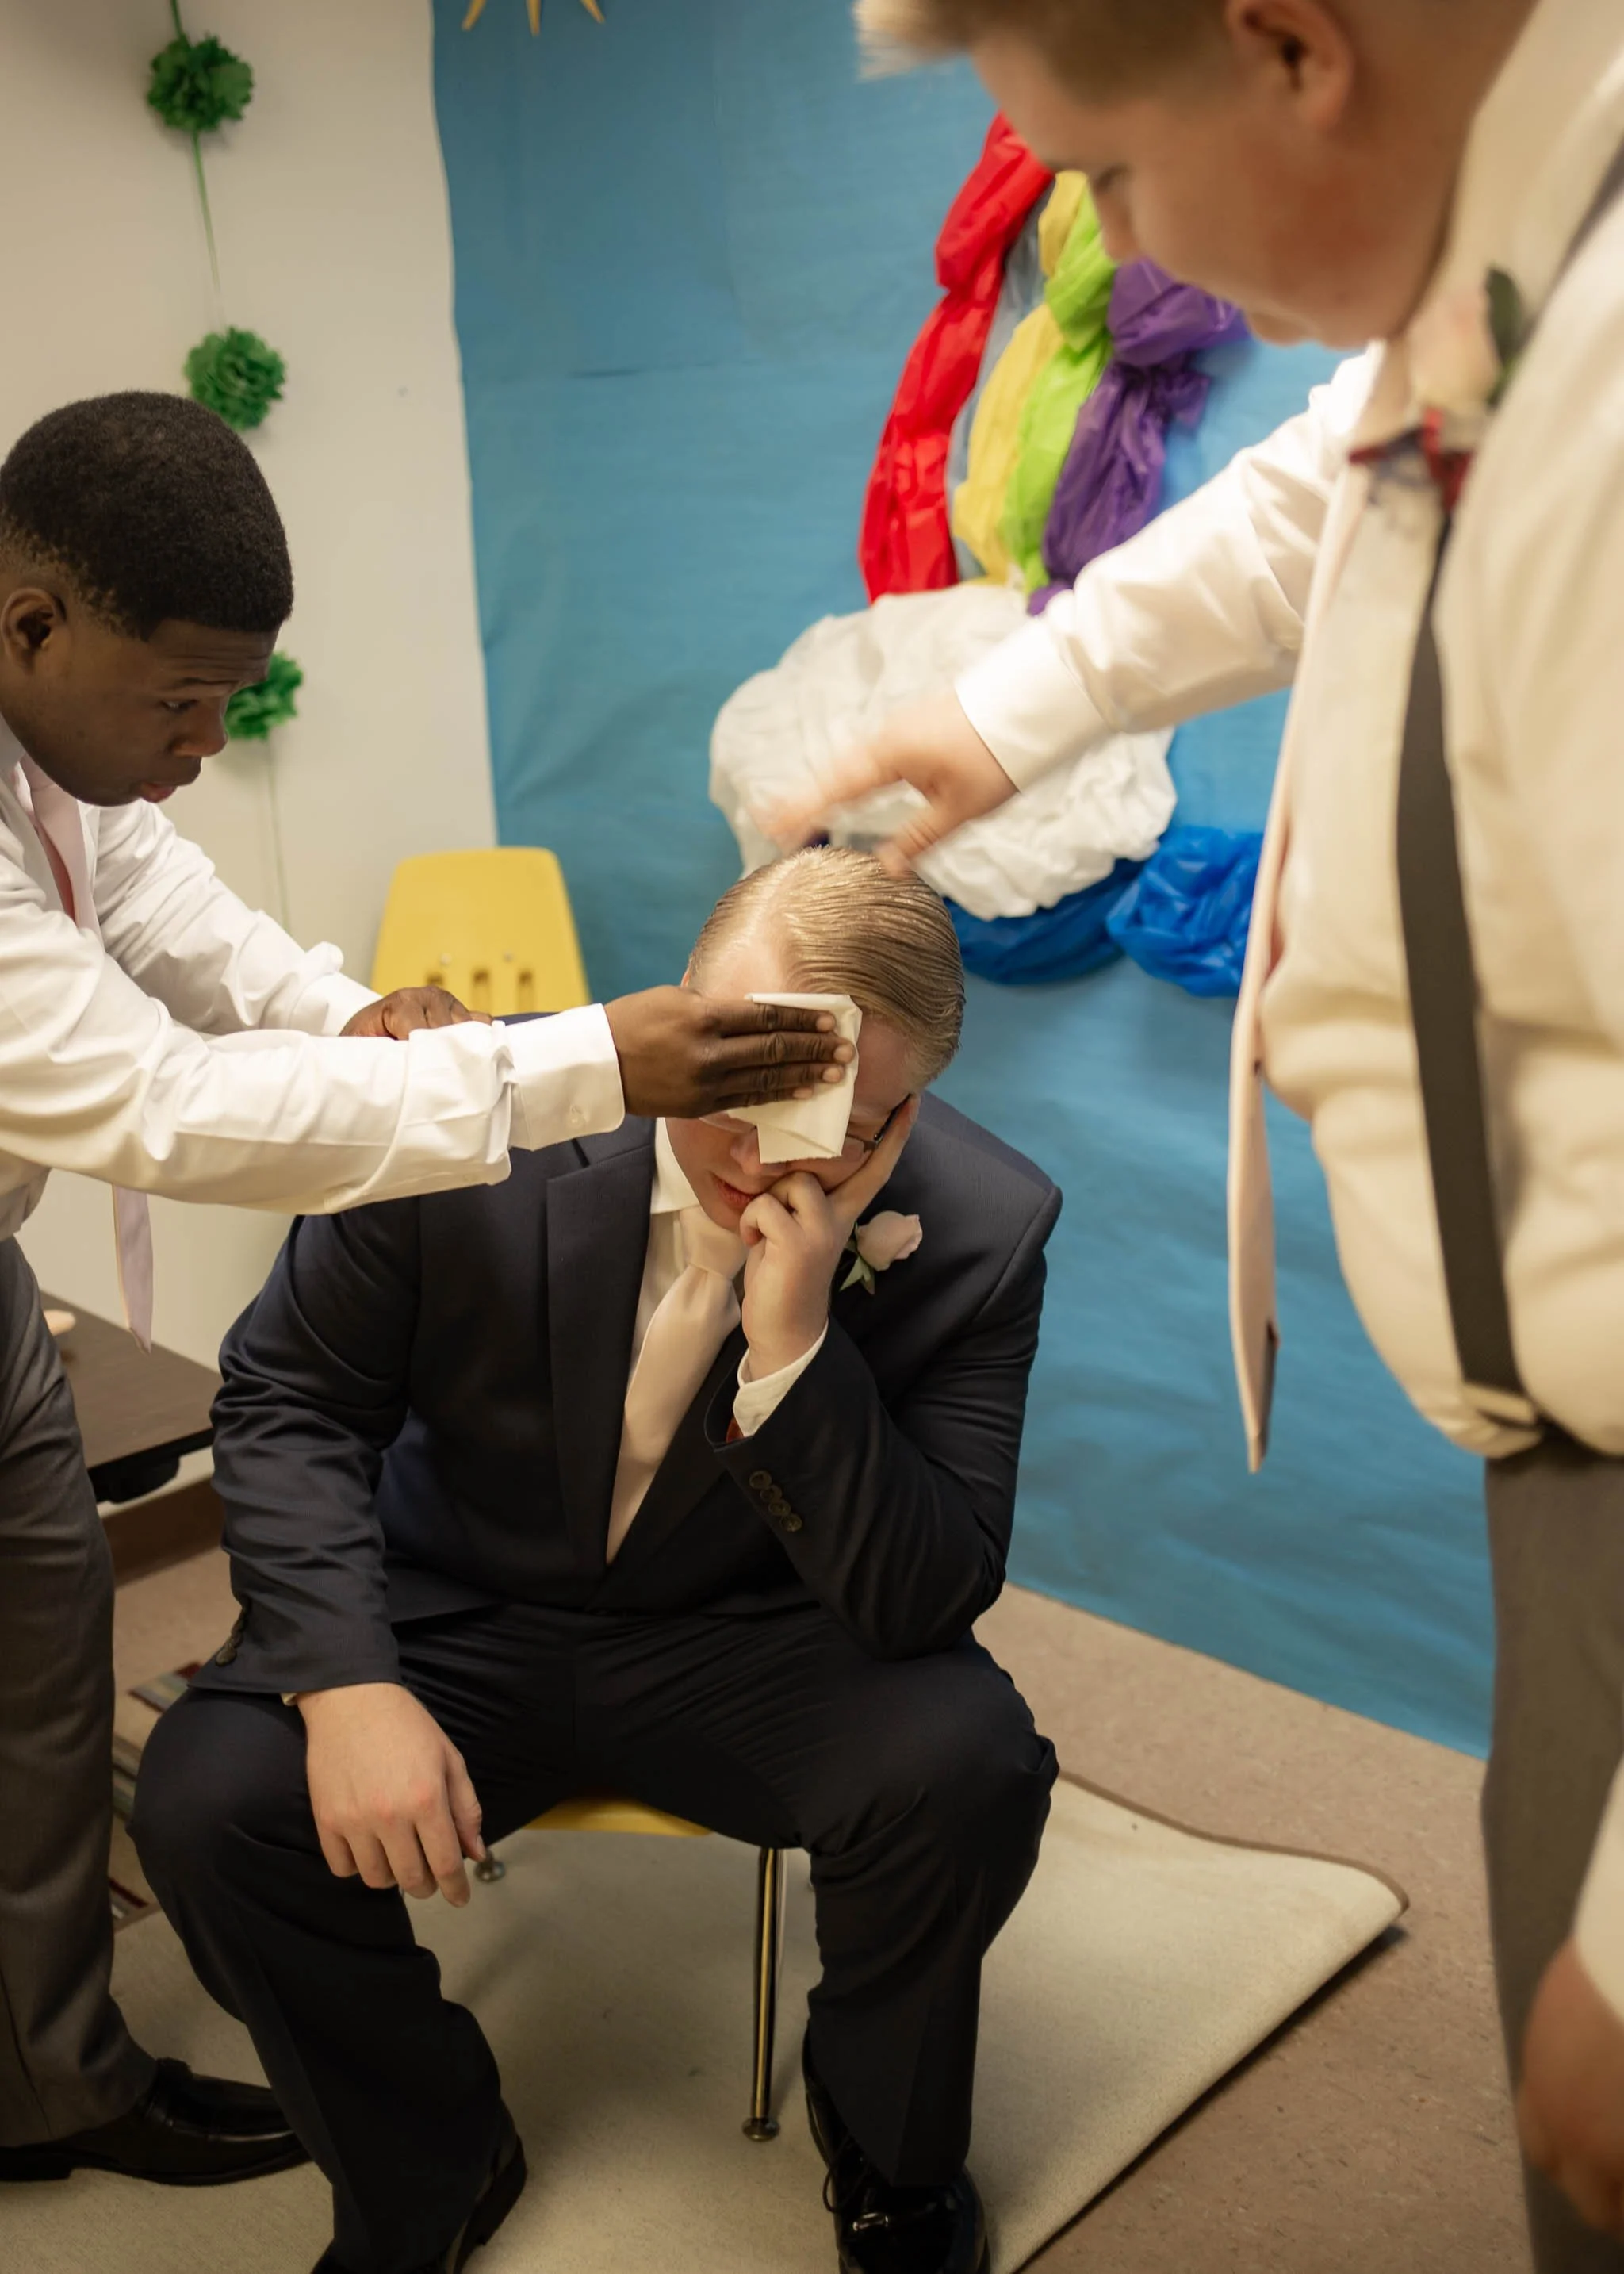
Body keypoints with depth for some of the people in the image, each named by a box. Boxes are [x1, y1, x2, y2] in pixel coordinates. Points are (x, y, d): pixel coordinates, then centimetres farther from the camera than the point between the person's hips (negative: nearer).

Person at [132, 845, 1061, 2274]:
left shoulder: (977, 1233, -20)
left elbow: (926, 1605, -21)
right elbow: (287, 1400, -8)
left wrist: (795, 1349, -36)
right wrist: (348, 1682, -22)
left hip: (752, 1645, 0)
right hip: (461, 1618, 1)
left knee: (967, 1764, -28)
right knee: (211, 1796, -23)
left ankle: (885, 2136, 9)